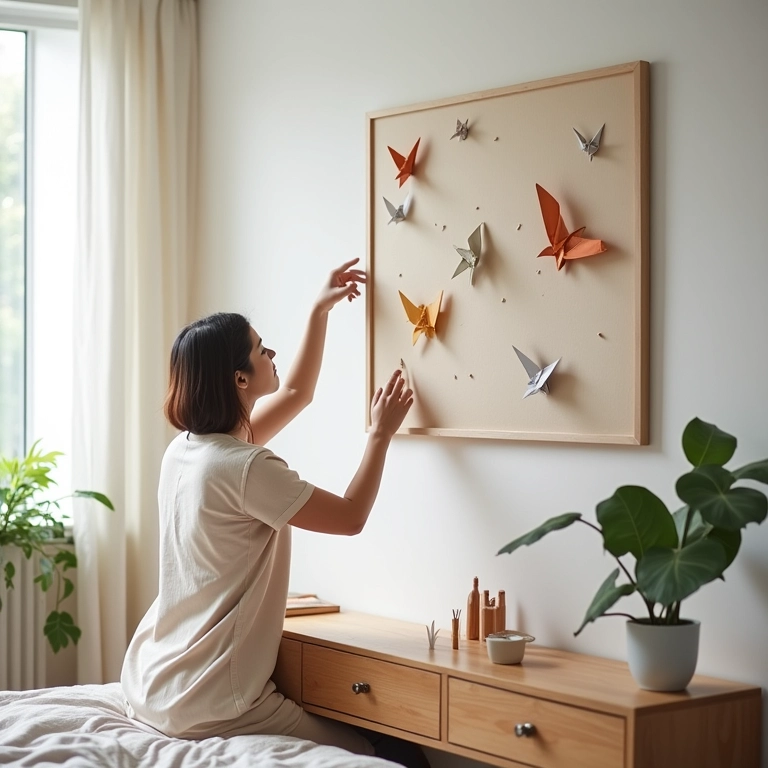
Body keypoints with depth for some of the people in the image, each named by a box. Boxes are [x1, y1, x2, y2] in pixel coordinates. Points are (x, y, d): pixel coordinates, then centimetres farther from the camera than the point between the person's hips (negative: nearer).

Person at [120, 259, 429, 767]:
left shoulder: (186, 448, 7)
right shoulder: (244, 469, -20)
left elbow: (294, 395, 22)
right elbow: (351, 517, -9)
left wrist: (321, 311, 24)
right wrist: (381, 434, 1)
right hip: (209, 704, -10)